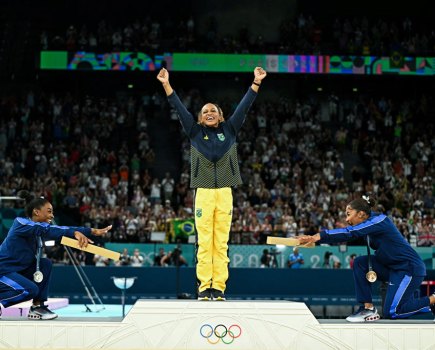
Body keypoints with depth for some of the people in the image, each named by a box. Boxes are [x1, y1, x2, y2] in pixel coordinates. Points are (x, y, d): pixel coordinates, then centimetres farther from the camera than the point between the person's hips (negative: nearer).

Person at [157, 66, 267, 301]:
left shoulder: (229, 130, 13)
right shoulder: (195, 132, 11)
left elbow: (244, 107, 8)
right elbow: (179, 108, 6)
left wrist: (256, 82, 2)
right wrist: (166, 84, -2)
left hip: (225, 193, 1)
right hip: (204, 192, -1)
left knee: (221, 243, 1)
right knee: (204, 242, -3)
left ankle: (219, 287, 2)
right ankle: (204, 287, 0)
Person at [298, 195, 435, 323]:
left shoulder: (379, 220, -20)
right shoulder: (369, 223, 7)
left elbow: (350, 233, -30)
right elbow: (349, 234, 2)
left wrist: (319, 236, -36)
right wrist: (315, 238, -11)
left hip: (410, 268, -9)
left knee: (391, 312, -10)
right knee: (360, 262, -6)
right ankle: (368, 308, -4)